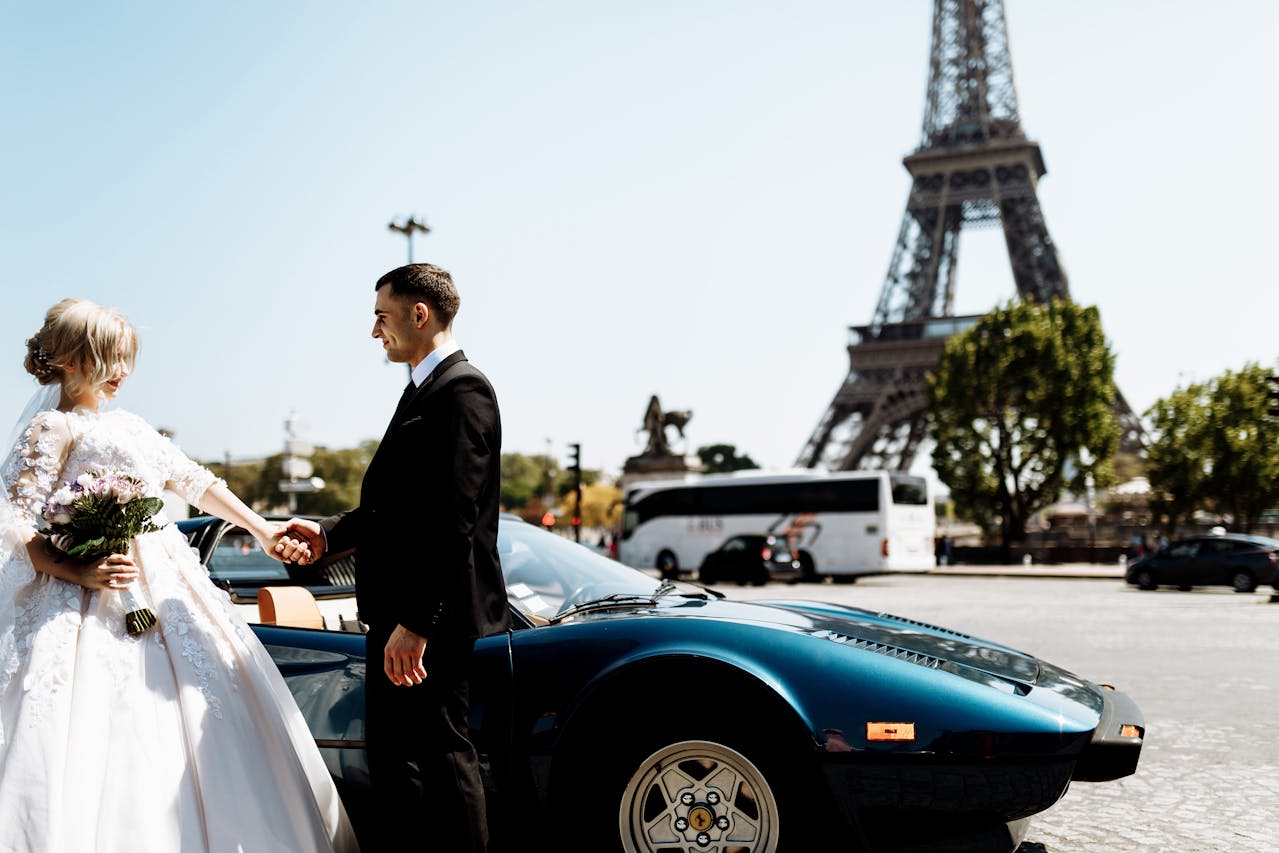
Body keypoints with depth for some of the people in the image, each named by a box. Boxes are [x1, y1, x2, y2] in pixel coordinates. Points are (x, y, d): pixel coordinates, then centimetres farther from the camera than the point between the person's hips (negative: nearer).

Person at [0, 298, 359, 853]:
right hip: (98, 604, -8)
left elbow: (196, 483, 22)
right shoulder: (53, 428, -3)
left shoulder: (130, 426, 18)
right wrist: (81, 573, -22)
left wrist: (261, 530, 19)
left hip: (165, 593, 8)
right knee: (103, 747, -10)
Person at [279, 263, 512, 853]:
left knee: (441, 750, 0)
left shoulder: (462, 389, -15)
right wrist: (328, 533, 10)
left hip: (434, 617, -10)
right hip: (398, 612, 10)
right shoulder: (425, 391, 17)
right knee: (389, 750, 17)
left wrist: (415, 622, -24)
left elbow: (453, 517, -22)